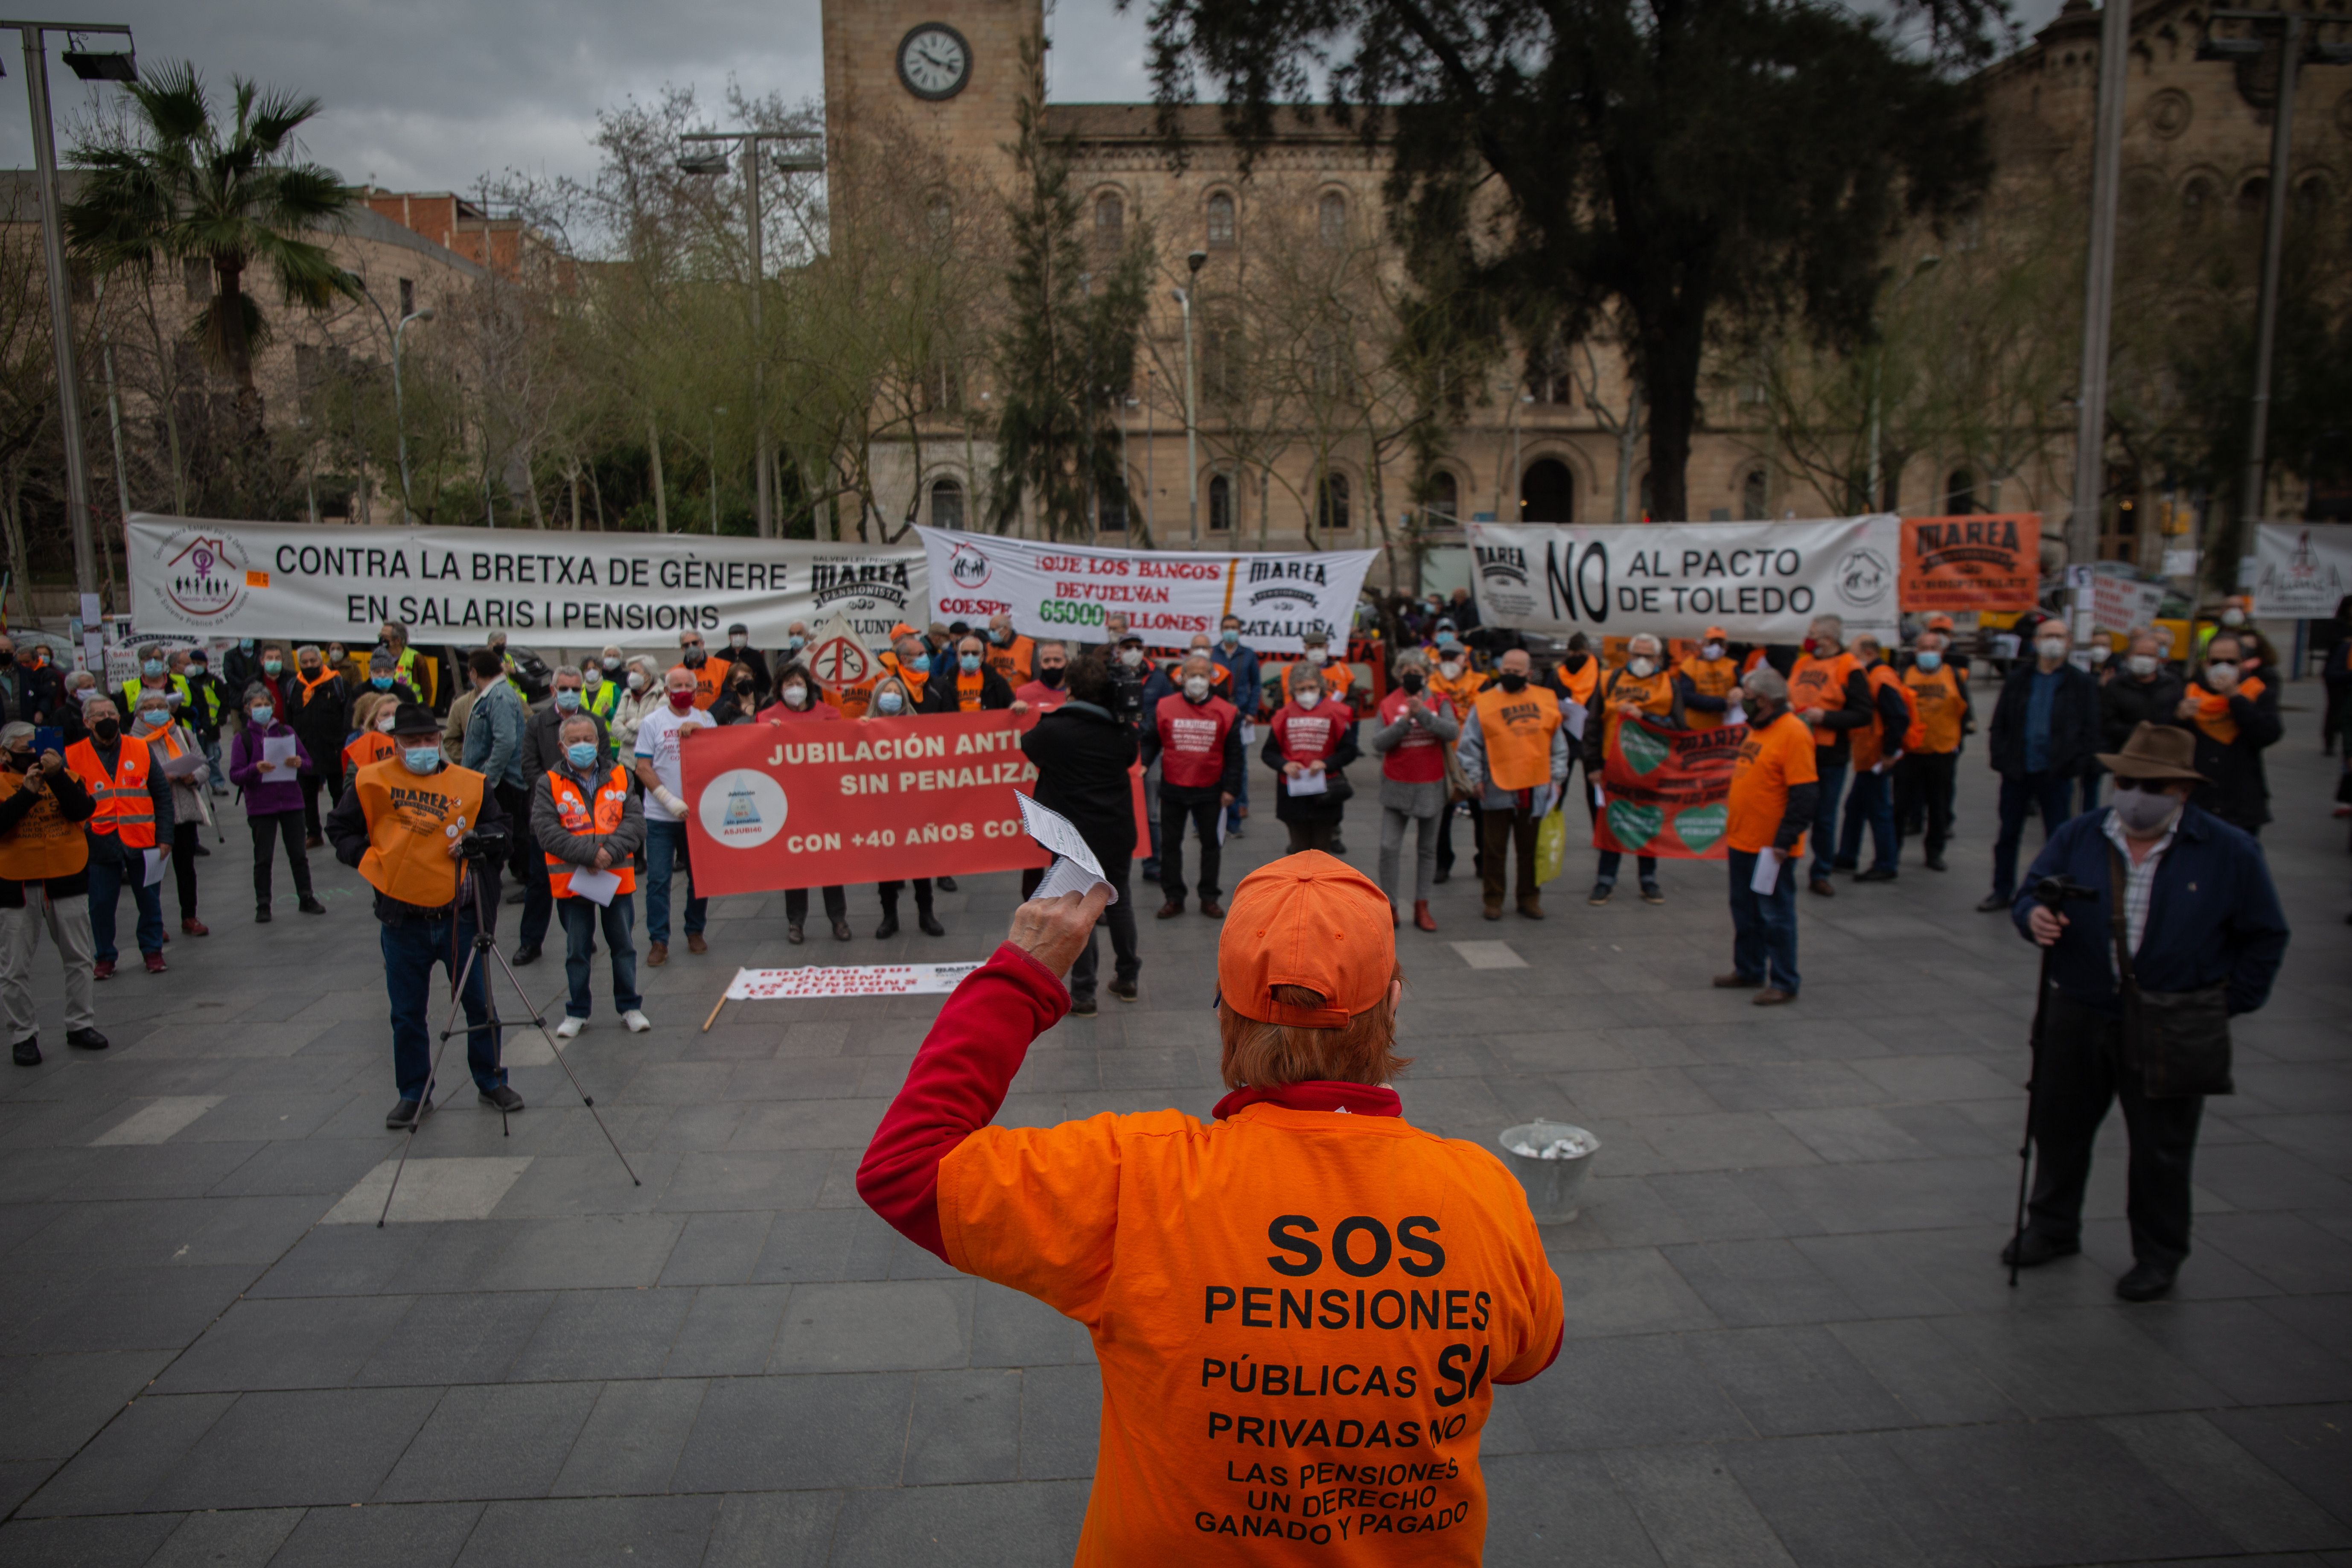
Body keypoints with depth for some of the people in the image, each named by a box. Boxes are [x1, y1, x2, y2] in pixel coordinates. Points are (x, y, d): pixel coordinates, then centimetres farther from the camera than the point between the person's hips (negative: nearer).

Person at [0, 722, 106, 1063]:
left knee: (79, 958, 10)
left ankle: (81, 1025, 22)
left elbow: (83, 810, -11)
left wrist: (57, 776, -20)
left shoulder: (62, 775, 6)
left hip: (67, 881, 2)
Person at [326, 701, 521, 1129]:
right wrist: (368, 859, -2)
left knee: (479, 1003, 7)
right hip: (402, 919, 0)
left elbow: (499, 826, 11)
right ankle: (413, 1093, 24)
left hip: (458, 914, 0)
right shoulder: (370, 782, 0)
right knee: (407, 1013, 10)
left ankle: (492, 1082, 22)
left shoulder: (470, 784, 0)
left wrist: (476, 839, -9)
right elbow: (340, 829, 11)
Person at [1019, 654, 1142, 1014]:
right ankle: (1127, 978, 32)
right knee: (1119, 903, 19)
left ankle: (1083, 994, 6)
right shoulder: (1120, 732, -2)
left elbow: (1028, 745, 9)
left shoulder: (1052, 729, -13)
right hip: (1118, 833, 4)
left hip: (1075, 837, -3)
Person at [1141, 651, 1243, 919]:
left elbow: (1234, 755, 0)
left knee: (1211, 844, 9)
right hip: (1172, 790, 1)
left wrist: (1230, 788, -4)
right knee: (1170, 844, 8)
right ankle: (1174, 898, 20)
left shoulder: (1226, 712, -3)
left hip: (1210, 791, 0)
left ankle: (1209, 898, 21)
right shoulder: (1165, 708, -3)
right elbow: (1150, 743, 5)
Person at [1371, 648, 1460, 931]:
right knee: (1389, 847, -8)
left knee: (1427, 848, 9)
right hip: (1396, 787, -1)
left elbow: (1453, 732, -15)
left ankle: (1421, 907, 18)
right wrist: (1405, 721, -21)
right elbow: (1378, 743, -10)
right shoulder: (1389, 704, 0)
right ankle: (1390, 906, 4)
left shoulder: (1439, 702, 2)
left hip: (1431, 786, 1)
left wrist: (1423, 714, -26)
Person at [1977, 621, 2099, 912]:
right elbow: (1999, 724, 8)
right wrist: (2002, 760, -3)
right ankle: (2003, 891, 22)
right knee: (2008, 835, 10)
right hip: (2017, 773, 3)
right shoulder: (2018, 680, 8)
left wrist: (2070, 765, -12)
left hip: (2056, 775, -3)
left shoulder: (2080, 684, 0)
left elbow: (2090, 733, -2)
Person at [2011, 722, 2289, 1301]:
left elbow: (2264, 938, 3)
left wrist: (2227, 1004, -2)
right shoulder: (2078, 837, 0)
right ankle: (2052, 1228, 31)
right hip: (2078, 1015, 3)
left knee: (2161, 1149, 9)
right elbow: (2031, 893, 2)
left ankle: (2158, 1256, 26)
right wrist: (2034, 917, -22)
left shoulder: (2229, 852, -5)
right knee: (2059, 1125, 13)